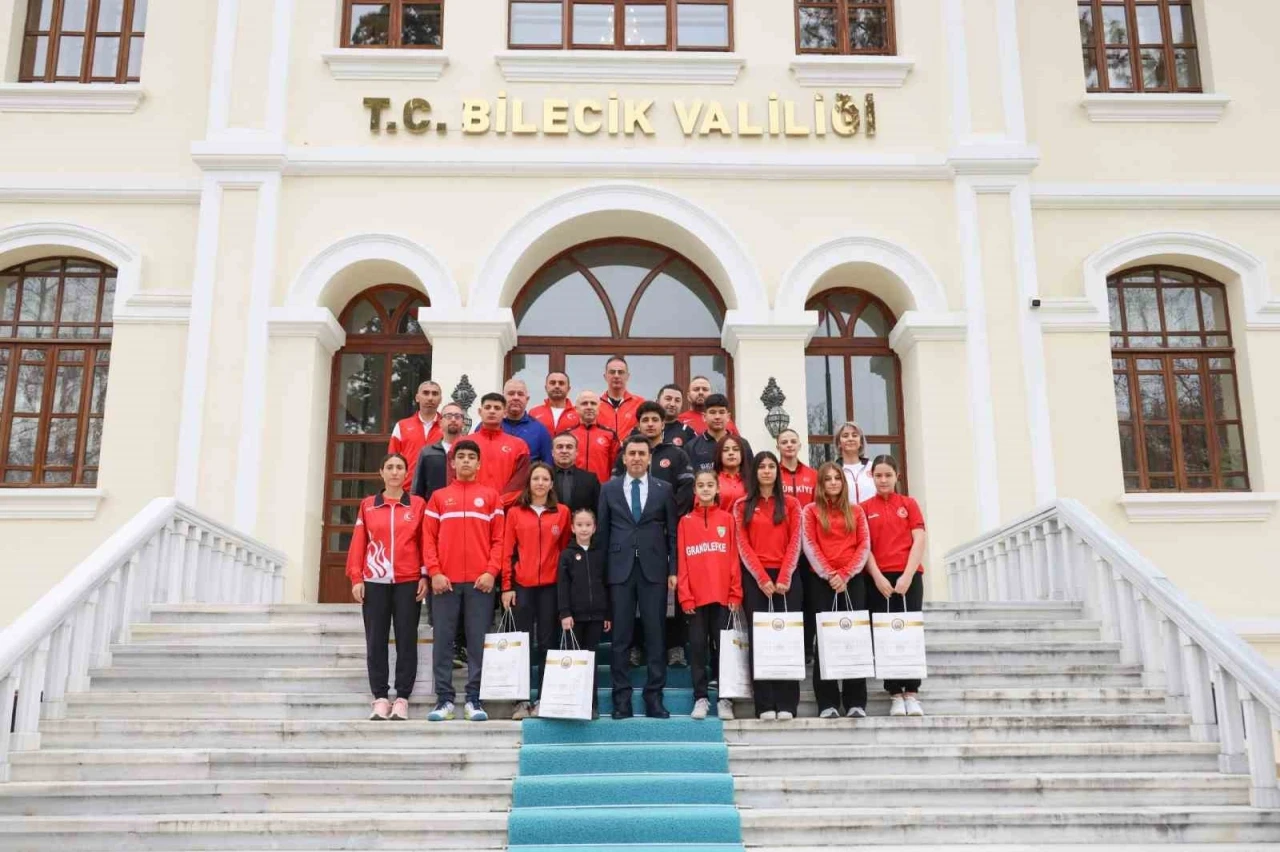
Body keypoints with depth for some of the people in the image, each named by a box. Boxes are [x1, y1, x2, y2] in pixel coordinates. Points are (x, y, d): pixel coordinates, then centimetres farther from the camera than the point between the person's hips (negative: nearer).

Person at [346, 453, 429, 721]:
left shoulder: (418, 505, 6)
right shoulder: (367, 505, 9)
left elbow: (425, 542, 5)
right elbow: (358, 543, 6)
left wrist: (425, 576, -3)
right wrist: (356, 578, -2)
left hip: (408, 582, -1)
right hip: (374, 582, 1)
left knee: (406, 641, 1)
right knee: (376, 641, 1)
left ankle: (402, 699, 6)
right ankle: (380, 699, 7)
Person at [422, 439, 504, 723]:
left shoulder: (490, 496, 9)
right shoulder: (438, 497, 12)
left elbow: (499, 538, 4)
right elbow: (428, 537, 6)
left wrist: (491, 572, -8)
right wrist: (434, 572, -6)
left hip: (480, 581, -1)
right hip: (445, 581, 1)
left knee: (478, 642, 0)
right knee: (443, 641, 1)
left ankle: (474, 700, 4)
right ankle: (444, 699, 6)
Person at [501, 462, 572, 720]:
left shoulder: (562, 512, 6)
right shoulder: (515, 513, 5)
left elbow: (566, 549, 8)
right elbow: (507, 552, 4)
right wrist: (506, 586, -1)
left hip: (551, 585, 0)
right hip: (522, 586, 0)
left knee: (547, 642, 4)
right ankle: (522, 701, 6)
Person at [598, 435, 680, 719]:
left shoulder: (664, 489, 7)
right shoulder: (609, 489, 8)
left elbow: (672, 532, 6)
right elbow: (603, 531, 7)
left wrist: (673, 570, -1)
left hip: (654, 569, 0)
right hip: (620, 568, 0)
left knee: (655, 634, 1)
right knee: (620, 636, 2)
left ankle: (654, 697, 7)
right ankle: (622, 698, 7)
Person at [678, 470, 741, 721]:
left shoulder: (727, 519, 6)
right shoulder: (686, 521, 5)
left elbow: (734, 558, 3)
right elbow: (682, 562, 2)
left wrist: (736, 593, -3)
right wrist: (685, 596, -6)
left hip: (722, 595, 0)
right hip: (695, 596, 0)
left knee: (722, 645, 3)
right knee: (698, 646, 4)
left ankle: (724, 699, 10)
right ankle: (701, 698, 10)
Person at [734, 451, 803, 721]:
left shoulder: (790, 504, 10)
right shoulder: (742, 506, 8)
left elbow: (794, 543, 2)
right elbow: (743, 546, 1)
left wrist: (783, 578, -10)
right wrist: (762, 579, -9)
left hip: (786, 578, 0)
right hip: (755, 579, 0)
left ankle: (787, 704, 1)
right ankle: (765, 705, 0)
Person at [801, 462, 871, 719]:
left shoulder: (856, 511, 13)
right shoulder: (810, 511, 7)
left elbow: (864, 545, 4)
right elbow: (809, 545, -2)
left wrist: (846, 574, -8)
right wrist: (829, 574, -12)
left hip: (853, 579, 2)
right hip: (821, 580, -2)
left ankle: (856, 702, 2)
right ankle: (827, 703, -1)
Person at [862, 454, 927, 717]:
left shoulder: (909, 504, 10)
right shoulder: (864, 508, 8)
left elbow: (919, 541, 1)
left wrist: (907, 575, -9)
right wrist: (878, 577, -9)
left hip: (909, 575, 0)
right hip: (879, 578, 0)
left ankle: (912, 693, 0)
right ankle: (896, 694, 1)